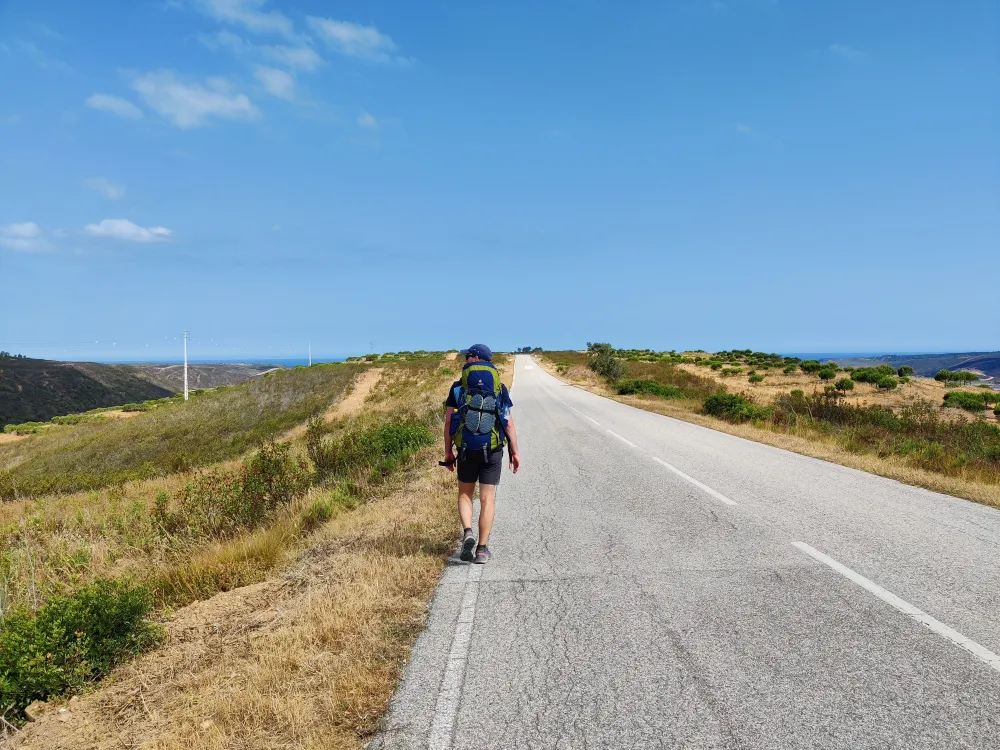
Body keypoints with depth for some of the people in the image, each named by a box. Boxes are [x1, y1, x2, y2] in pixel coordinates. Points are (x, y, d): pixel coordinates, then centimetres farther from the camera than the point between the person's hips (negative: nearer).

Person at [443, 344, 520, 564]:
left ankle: (468, 532, -5)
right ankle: (482, 549, 6)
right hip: (493, 450, 0)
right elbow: (509, 423, -2)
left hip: (466, 450, 0)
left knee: (465, 494, 17)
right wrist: (515, 452, 5)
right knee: (487, 500, 5)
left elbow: (448, 422, -1)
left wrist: (448, 452, 6)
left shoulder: (458, 387, 0)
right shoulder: (499, 388, 2)